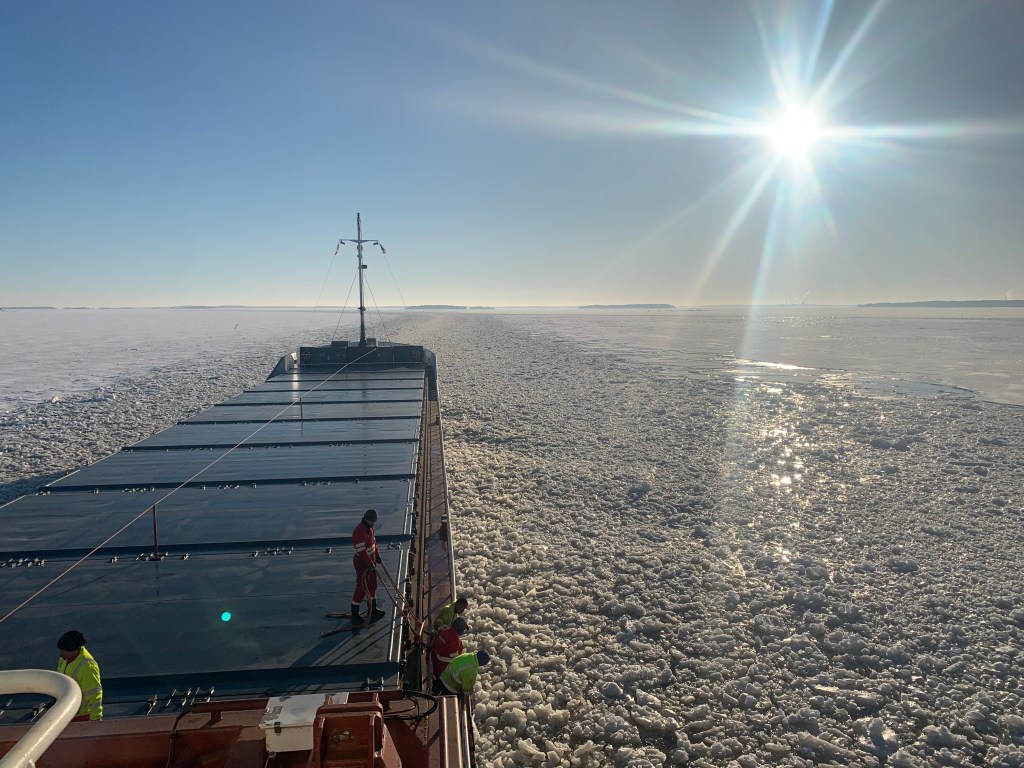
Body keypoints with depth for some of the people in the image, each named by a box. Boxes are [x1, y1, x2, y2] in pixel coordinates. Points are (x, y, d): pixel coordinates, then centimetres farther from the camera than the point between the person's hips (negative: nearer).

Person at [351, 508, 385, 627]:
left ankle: (373, 609, 32)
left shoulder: (370, 528, 3)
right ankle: (355, 616, 7)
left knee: (372, 585, 18)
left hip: (370, 561, 9)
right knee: (361, 588, -3)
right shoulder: (359, 532, -28)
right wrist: (370, 564, -24)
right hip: (362, 564, -9)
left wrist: (377, 555, 10)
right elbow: (362, 551, -28)